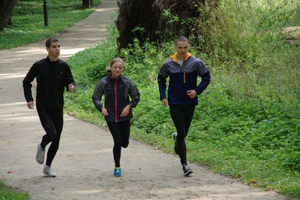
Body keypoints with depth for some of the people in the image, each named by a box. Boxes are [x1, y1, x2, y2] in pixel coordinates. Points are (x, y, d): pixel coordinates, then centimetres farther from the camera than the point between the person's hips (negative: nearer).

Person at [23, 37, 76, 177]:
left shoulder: (63, 66, 2)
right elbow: (26, 82, 3)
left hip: (58, 108, 4)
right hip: (43, 107, -4)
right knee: (52, 134, -19)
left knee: (56, 139, 5)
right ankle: (41, 147, 16)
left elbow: (69, 82, 8)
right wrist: (29, 99, -7)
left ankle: (47, 167, 22)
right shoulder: (39, 65, -7)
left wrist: (71, 87, -16)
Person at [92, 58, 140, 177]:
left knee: (125, 143, 4)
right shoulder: (103, 82, -6)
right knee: (118, 142, -7)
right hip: (111, 117, -1)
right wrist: (101, 108, -12)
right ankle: (117, 167, 12)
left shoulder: (126, 82, -5)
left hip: (124, 117, 1)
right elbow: (96, 98, 5)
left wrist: (129, 106, -10)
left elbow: (136, 97, 6)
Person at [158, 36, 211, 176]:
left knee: (184, 132, 14)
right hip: (175, 103, -1)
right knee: (182, 132, -8)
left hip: (190, 102, 2)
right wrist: (163, 96, 2)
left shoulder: (195, 63, -7)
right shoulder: (168, 64, -4)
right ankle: (184, 164, -4)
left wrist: (197, 91, -10)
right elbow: (161, 79, 11)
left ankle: (177, 138, 53)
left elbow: (206, 78, 4)